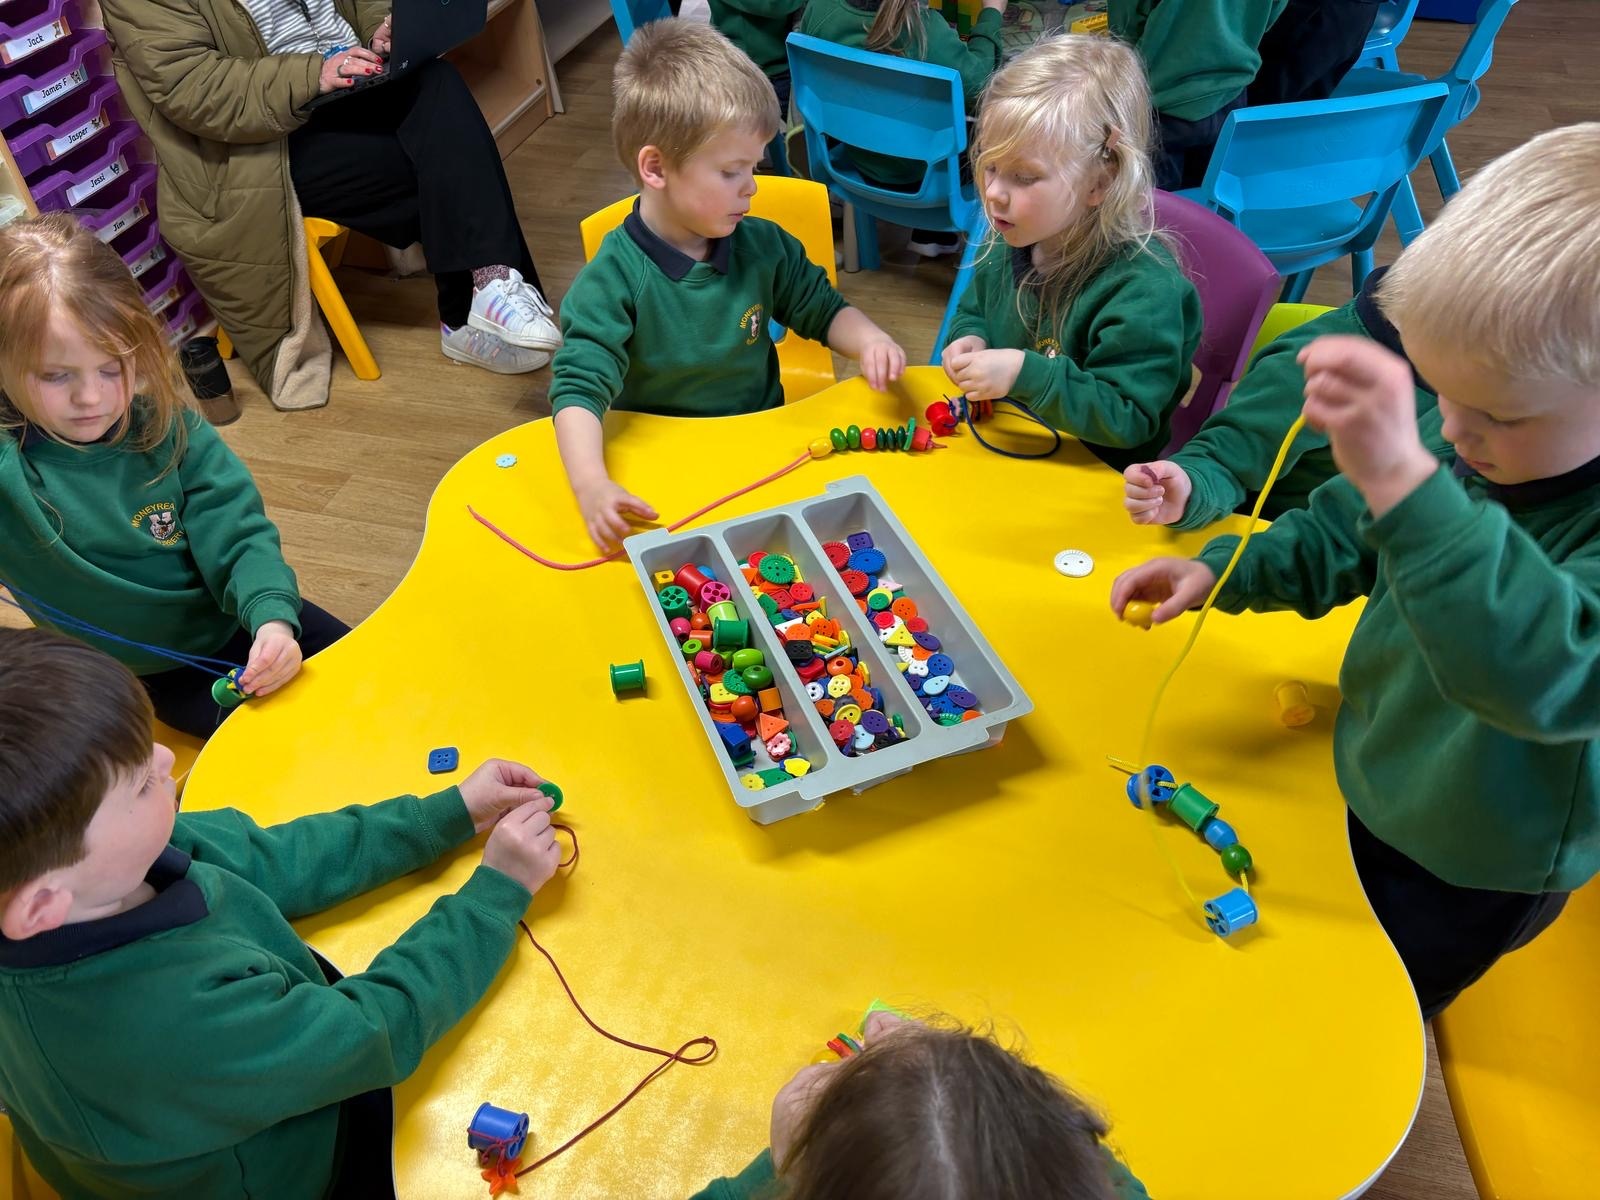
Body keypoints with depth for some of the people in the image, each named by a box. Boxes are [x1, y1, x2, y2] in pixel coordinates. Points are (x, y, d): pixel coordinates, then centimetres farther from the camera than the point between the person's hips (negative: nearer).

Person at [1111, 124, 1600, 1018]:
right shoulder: (1464, 449, -14)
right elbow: (1339, 538, 4)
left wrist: (1402, 476, -64)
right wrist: (1217, 571, -10)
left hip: (1471, 877, -6)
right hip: (1361, 792, 6)